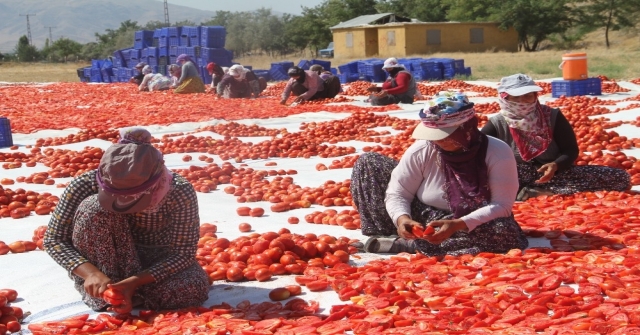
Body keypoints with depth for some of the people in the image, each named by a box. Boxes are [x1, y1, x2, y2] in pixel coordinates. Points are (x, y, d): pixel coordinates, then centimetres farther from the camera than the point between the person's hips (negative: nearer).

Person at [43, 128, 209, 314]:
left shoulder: (180, 193, -28)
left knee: (195, 288, -32)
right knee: (93, 207, -29)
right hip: (109, 261, 0)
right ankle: (102, 295, -19)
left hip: (156, 263, 0)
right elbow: (53, 240, -18)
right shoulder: (86, 185, -25)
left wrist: (134, 282, -36)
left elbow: (183, 253, -23)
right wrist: (91, 273, -36)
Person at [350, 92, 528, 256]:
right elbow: (397, 193, -9)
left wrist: (458, 225, -37)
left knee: (504, 232, -39)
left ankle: (405, 244, -27)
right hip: (422, 220, 1)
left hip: (469, 227, -1)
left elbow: (502, 206, -23)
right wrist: (402, 218, -32)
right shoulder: (422, 150, -14)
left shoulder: (498, 153, -20)